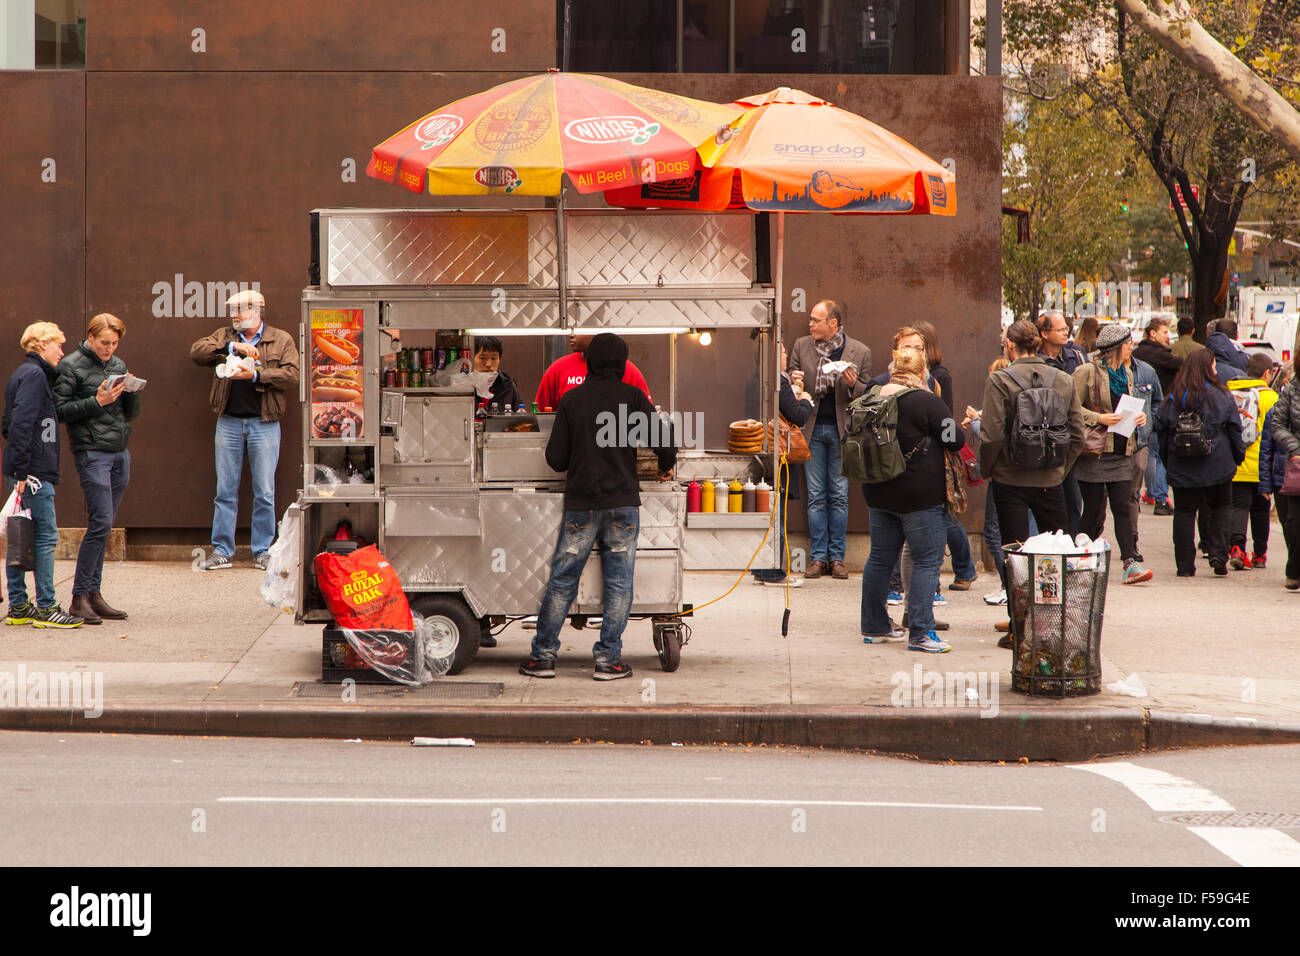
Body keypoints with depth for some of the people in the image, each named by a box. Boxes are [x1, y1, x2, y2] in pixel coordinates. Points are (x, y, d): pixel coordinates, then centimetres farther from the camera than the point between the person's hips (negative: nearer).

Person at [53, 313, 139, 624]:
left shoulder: (118, 365, 15)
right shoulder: (71, 366, -3)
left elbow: (132, 414, 18)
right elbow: (60, 411, -8)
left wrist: (131, 393, -2)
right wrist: (97, 402, -15)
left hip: (120, 454, 6)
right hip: (92, 453, -6)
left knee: (102, 526, 6)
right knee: (101, 523, -13)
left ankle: (93, 594, 10)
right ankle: (79, 598, -8)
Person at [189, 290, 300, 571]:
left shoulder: (282, 340, 6)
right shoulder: (224, 337, 13)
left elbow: (292, 376, -5)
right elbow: (196, 351, -3)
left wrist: (256, 375, -15)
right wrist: (232, 347, -14)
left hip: (264, 424, -2)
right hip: (229, 422, 2)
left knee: (264, 493, 0)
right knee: (225, 491, 3)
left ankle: (262, 551, 9)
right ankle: (222, 551, 9)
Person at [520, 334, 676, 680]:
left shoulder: (571, 399, 3)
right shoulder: (632, 396, -1)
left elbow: (555, 457, 2)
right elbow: (661, 439, -8)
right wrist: (666, 467, 13)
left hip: (580, 504, 1)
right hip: (622, 502, -1)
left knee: (562, 580, 6)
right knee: (619, 583, 4)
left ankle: (543, 655, 7)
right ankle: (608, 659, 2)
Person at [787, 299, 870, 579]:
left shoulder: (859, 352, -1)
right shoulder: (801, 347, 6)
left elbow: (867, 395, 4)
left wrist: (853, 385, -17)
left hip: (842, 430, -2)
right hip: (812, 429, 2)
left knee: (839, 496, 2)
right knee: (816, 496, 3)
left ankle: (836, 557, 9)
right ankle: (818, 557, 8)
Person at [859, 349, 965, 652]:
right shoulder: (926, 402, -14)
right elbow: (954, 440, -11)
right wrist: (960, 429, 11)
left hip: (878, 492, 7)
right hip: (920, 496, -7)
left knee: (880, 558, 15)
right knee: (927, 560, -2)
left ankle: (874, 627, 23)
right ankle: (920, 633, -9)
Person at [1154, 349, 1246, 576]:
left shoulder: (1173, 399, 1)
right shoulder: (1220, 396, -5)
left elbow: (1161, 431, 6)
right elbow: (1234, 429, -1)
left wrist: (1167, 462, 17)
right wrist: (1239, 456, 12)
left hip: (1182, 469, 1)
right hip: (1217, 467, -1)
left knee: (1184, 513, 6)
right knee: (1219, 509, 13)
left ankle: (1185, 565, 4)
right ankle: (1218, 556, 1)